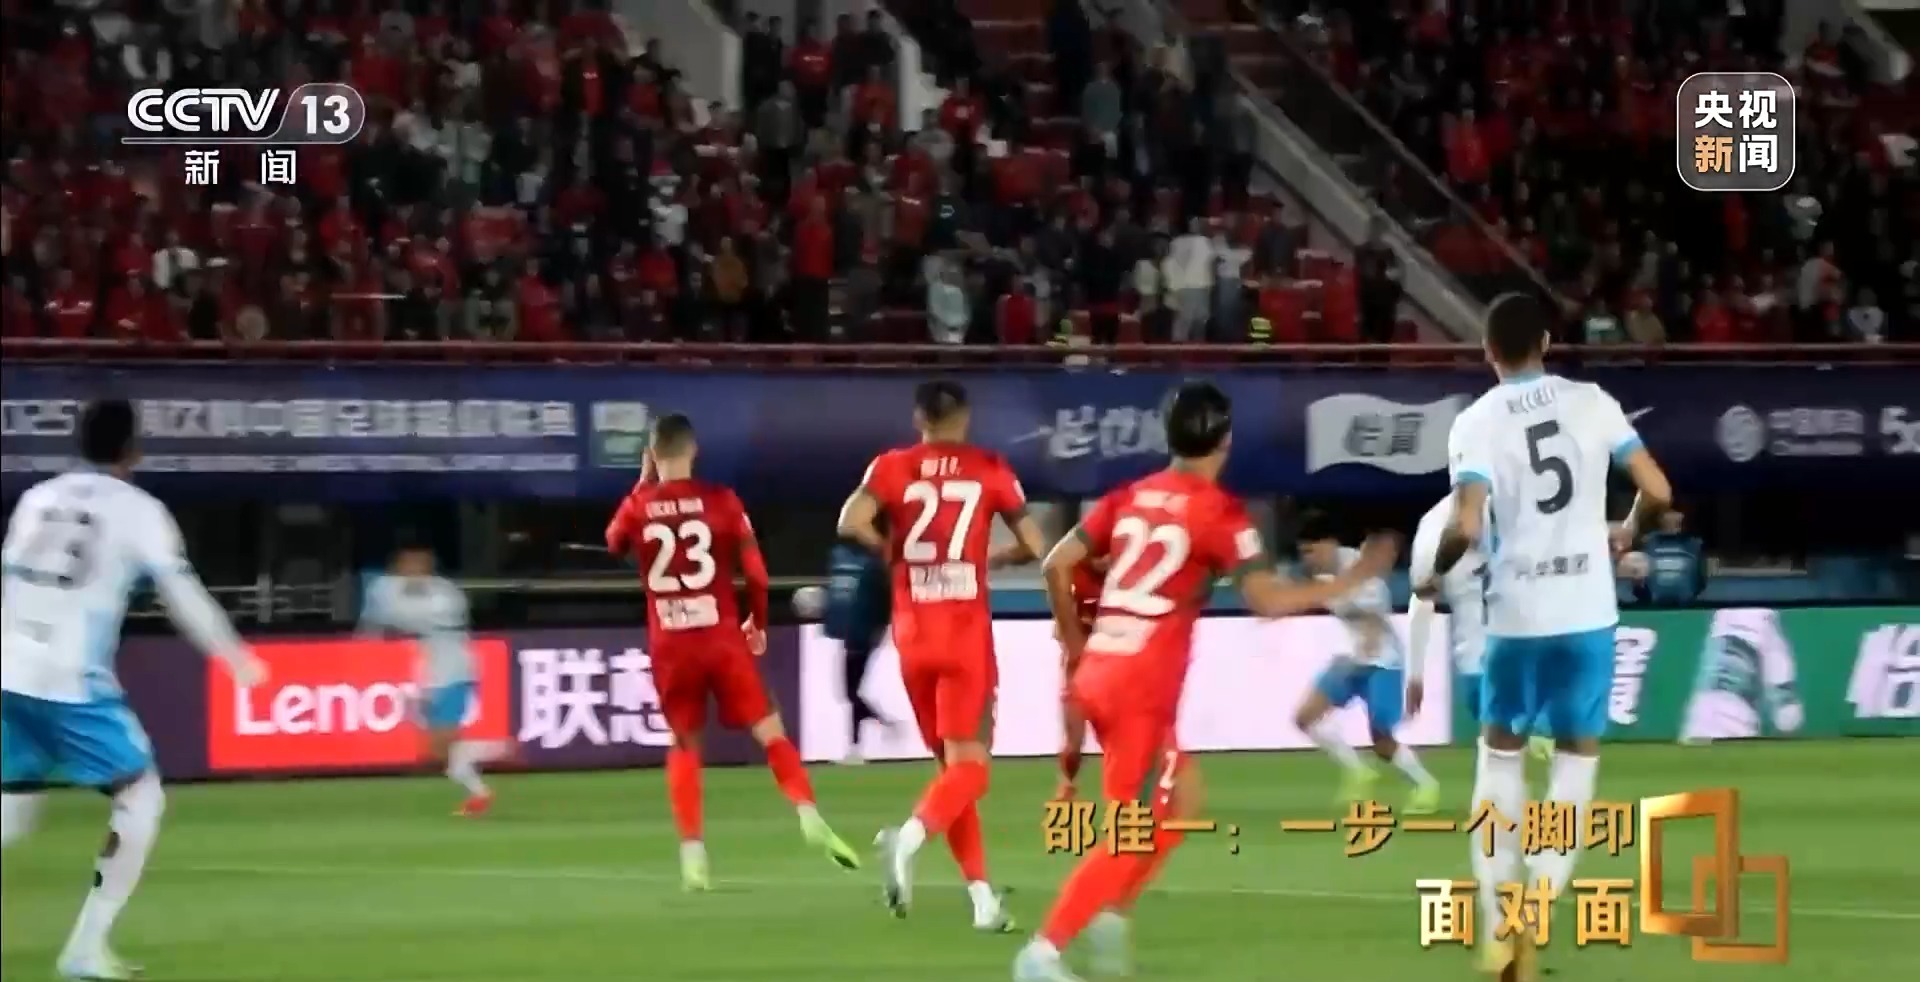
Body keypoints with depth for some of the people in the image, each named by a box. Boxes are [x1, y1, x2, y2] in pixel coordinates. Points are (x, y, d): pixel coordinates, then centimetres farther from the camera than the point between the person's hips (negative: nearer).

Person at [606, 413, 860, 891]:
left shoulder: (638, 506, -1)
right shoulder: (721, 500, -4)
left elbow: (615, 542, 22)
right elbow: (755, 570, -2)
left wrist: (643, 486, 26)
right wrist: (758, 623, 14)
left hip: (669, 645, 1)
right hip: (722, 638, -1)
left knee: (684, 744, 13)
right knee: (769, 730, 5)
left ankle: (692, 852, 3)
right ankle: (808, 813, -14)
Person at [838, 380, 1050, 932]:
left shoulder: (892, 467, 2)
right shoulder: (989, 470, 1)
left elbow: (851, 523, -15)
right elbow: (1033, 546, 2)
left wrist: (889, 550, 3)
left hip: (912, 634, 3)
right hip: (966, 633, -3)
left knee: (950, 762, 15)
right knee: (968, 765, -5)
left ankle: (982, 896, 11)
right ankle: (910, 837, -35)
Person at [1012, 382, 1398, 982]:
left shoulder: (1131, 497, 12)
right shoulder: (1218, 511, -7)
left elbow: (1057, 565, 12)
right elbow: (1267, 600, -13)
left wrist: (1075, 645, 24)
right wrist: (1349, 582, -2)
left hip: (1098, 670, 8)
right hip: (1144, 686, -8)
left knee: (1183, 798, 23)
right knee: (1133, 835, -4)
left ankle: (1112, 917, 15)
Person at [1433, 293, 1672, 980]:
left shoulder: (1475, 422, -5)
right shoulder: (1591, 401, 1)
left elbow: (1466, 527, -16)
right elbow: (1658, 492, -2)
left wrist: (1435, 573, 5)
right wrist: (1627, 535, 19)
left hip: (1516, 613, -1)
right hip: (1589, 611, 1)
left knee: (1499, 751, 19)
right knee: (1577, 754, 13)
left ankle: (1498, 923, 12)